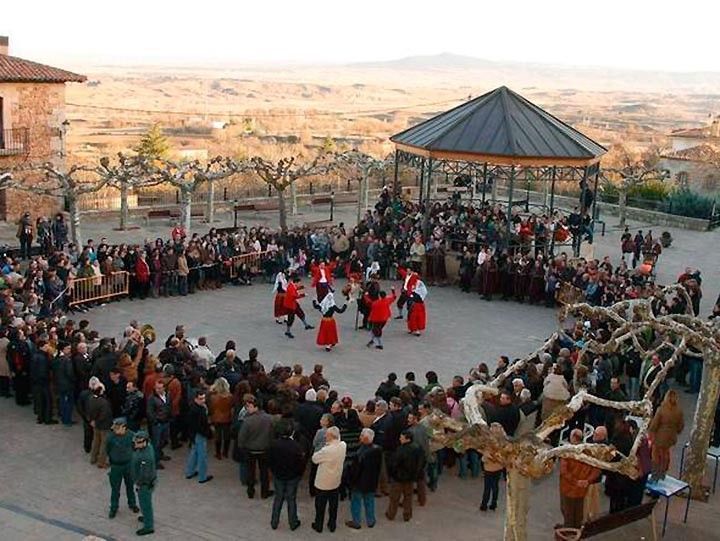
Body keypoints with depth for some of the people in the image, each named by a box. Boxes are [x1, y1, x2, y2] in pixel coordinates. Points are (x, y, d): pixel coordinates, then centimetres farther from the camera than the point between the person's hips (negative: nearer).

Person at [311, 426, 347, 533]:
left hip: (323, 483, -5)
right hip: (336, 482, 5)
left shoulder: (327, 450, -33)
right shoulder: (343, 445, -14)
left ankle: (318, 526, 32)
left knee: (320, 506, 16)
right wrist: (329, 444, -5)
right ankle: (332, 525, 35)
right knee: (333, 505, 21)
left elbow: (314, 459, -16)